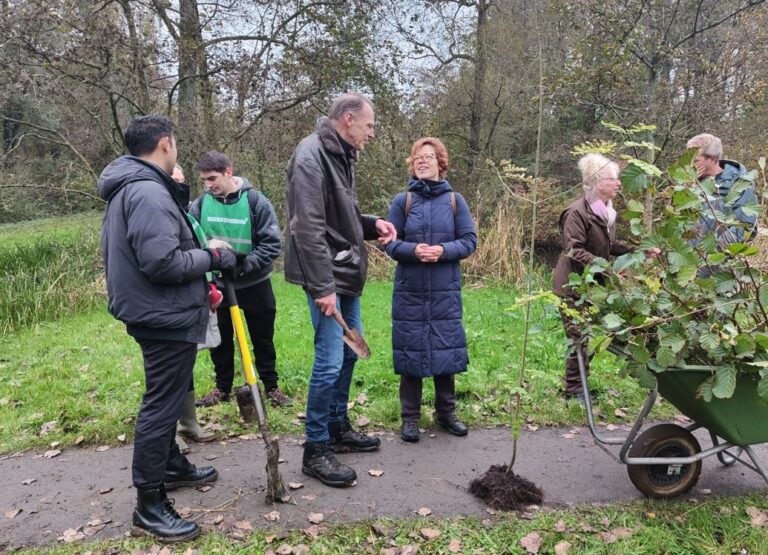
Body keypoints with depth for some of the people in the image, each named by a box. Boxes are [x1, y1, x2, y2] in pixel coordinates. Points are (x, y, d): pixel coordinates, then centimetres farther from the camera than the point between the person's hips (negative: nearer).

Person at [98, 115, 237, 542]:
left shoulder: (127, 189, 13)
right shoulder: (150, 192, -21)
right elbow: (163, 262, -29)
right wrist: (212, 257, -14)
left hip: (156, 313, 11)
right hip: (166, 317, -11)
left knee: (167, 398, 23)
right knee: (162, 406, -2)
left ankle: (172, 465, 41)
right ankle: (150, 504, 9)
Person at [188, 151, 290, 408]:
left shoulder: (256, 201, -15)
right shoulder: (201, 203, -7)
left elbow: (271, 244, -16)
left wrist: (245, 264, -28)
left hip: (254, 285, -2)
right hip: (217, 285, 3)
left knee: (263, 339, 12)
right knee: (219, 340, 15)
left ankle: (271, 386, 28)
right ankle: (222, 387, 33)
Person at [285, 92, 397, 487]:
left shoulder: (341, 156, 15)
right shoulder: (311, 155, -15)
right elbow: (308, 226, -22)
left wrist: (372, 224, 4)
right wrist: (322, 286, -24)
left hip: (346, 273, 10)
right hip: (327, 277, -10)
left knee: (348, 352, 17)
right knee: (330, 360, -7)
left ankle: (338, 428, 32)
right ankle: (315, 450, 8)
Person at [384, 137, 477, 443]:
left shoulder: (455, 200, 4)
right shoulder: (402, 201, 2)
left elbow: (470, 240, 2)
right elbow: (390, 243, 1)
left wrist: (444, 250, -17)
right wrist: (414, 250, -19)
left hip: (445, 291, 1)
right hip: (410, 291, 0)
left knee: (445, 348, 7)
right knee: (410, 349, 4)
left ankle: (446, 411, 24)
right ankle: (410, 416, 17)